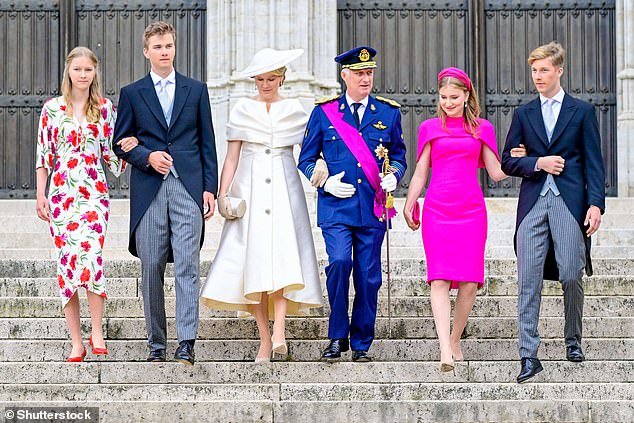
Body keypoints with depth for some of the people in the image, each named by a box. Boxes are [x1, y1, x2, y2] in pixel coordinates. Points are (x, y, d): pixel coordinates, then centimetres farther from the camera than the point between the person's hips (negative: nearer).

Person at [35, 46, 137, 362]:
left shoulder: (104, 108, 8)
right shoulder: (53, 108, 6)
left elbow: (110, 153, 12)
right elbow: (43, 154, 7)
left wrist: (128, 146, -8)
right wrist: (40, 194, 2)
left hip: (94, 192, -1)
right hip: (61, 192, 1)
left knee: (91, 254, -20)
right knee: (66, 261, -2)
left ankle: (96, 331, -5)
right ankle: (76, 343, 4)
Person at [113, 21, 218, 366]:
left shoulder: (196, 90, 12)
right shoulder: (132, 93, 11)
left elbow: (207, 142, 11)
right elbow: (120, 143, 11)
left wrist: (210, 188, 3)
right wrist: (147, 156, -8)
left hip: (188, 187, -1)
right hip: (148, 191, 1)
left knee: (187, 266, -10)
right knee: (151, 269, 2)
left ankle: (186, 343, -12)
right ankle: (156, 345, 10)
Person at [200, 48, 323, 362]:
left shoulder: (293, 110, 12)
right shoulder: (242, 110, 10)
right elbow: (232, 156, 7)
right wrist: (222, 193, -2)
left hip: (284, 186, 0)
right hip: (249, 187, 0)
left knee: (281, 254, -17)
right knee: (253, 259, -6)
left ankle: (278, 334, -25)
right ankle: (265, 338, -3)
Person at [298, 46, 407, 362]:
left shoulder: (388, 113, 10)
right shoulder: (324, 112, 6)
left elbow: (399, 155, 18)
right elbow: (306, 159, 10)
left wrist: (393, 175, -4)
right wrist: (325, 182, -7)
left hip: (373, 209, 2)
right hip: (336, 207, -2)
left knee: (368, 277, 2)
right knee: (339, 261, -21)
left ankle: (361, 345, 16)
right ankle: (337, 336, -5)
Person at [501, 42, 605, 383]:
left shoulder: (582, 111, 8)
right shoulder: (524, 114, 14)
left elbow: (593, 162, 3)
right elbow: (507, 162, 12)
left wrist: (596, 203, -8)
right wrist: (538, 163, -6)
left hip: (570, 202, -2)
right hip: (533, 204, 2)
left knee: (571, 277, -3)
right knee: (528, 281, -4)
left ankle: (573, 340, 21)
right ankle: (529, 355, -4)